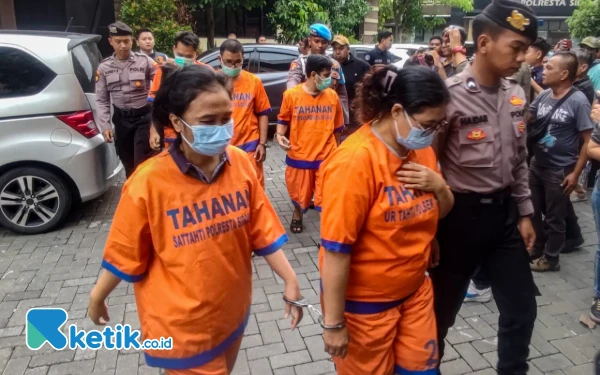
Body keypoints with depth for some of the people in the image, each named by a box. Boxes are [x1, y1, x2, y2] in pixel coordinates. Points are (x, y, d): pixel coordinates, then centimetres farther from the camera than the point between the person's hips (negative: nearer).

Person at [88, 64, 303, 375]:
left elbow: (261, 230, -4)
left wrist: (289, 280, -6)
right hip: (182, 325, -5)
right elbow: (125, 253, -8)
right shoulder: (149, 182, -21)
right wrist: (97, 299, 3)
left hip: (232, 309, 5)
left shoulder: (240, 163, -11)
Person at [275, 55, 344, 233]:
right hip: (298, 156, 0)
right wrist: (280, 135, -15)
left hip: (326, 157, 0)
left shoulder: (332, 96, -2)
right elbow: (283, 119, 5)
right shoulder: (291, 95, -9)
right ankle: (297, 216, 51)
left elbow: (337, 128, 8)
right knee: (299, 195, 19)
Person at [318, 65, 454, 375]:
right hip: (364, 303, -6)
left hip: (415, 291, 7)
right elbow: (336, 249, -24)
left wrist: (438, 185, -12)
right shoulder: (355, 161, -26)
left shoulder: (421, 149, -2)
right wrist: (334, 322, -18)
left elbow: (441, 211, 10)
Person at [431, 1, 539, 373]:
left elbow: (519, 160, 13)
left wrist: (525, 213, 12)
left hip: (505, 212, 6)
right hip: (462, 214, -6)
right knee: (443, 307, 12)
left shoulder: (517, 95, 4)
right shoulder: (449, 96, -19)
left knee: (522, 307, 15)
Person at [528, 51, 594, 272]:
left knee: (554, 218, 9)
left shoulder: (578, 101, -16)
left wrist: (575, 173, -16)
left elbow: (588, 141, -14)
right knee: (532, 212, 17)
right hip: (536, 165, 6)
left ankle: (550, 258, 27)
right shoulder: (543, 96, 1)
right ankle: (536, 250, 36)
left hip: (560, 171, -6)